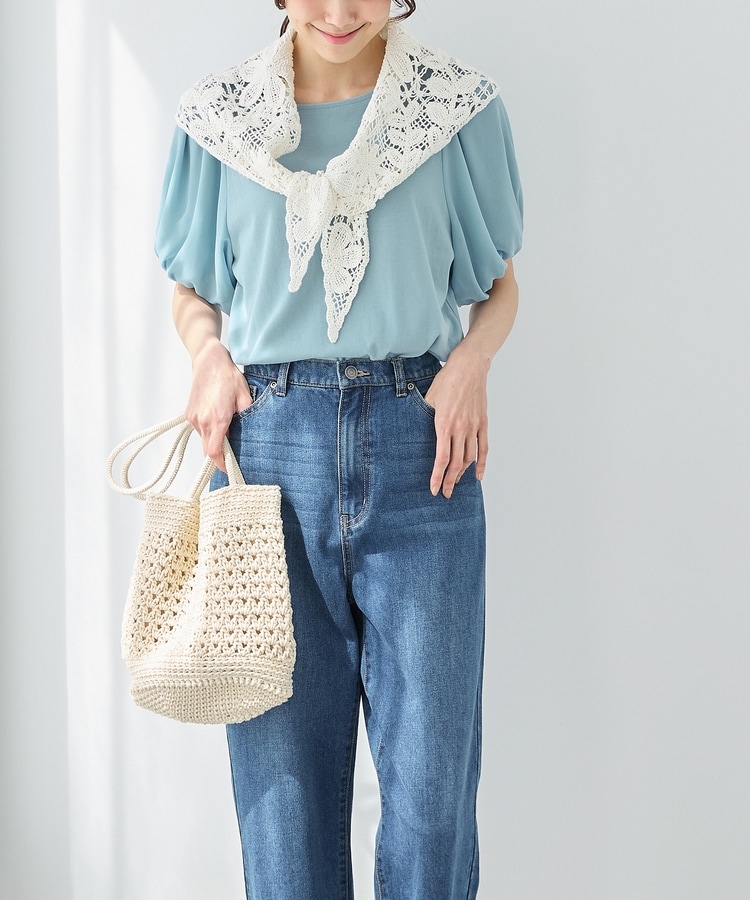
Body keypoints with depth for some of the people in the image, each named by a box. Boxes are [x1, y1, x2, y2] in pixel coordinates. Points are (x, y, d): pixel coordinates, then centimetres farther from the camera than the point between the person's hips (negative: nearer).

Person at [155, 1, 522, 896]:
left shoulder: (461, 110, 5)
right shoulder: (218, 116, 7)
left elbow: (499, 285, 13)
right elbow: (192, 292, 17)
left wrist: (472, 357, -7)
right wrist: (208, 352, -4)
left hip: (420, 451, -1)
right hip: (272, 444, 1)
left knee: (430, 769, 1)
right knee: (282, 759, 6)